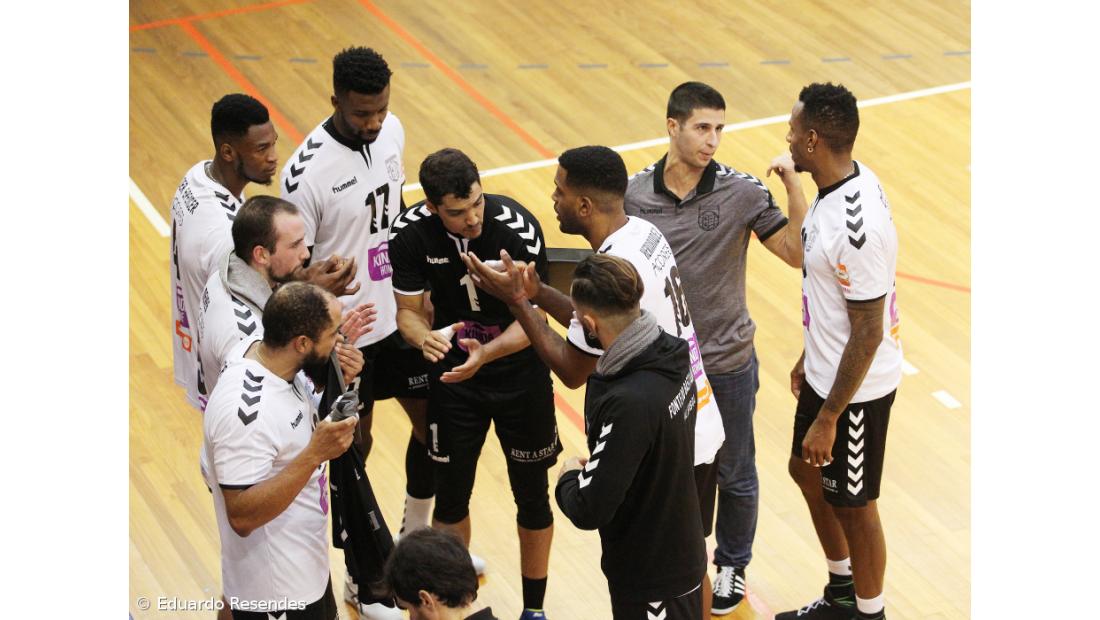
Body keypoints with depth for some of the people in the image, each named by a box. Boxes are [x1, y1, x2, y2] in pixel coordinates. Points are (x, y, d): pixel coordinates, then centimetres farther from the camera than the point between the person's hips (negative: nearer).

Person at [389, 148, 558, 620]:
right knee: (450, 496, 9)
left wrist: (485, 353, -40)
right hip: (452, 370, 2)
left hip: (519, 372, -1)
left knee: (531, 495, 11)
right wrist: (424, 337, -32)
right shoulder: (410, 233, -19)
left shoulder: (518, 228, -27)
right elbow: (409, 312, -8)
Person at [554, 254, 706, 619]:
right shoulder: (670, 354, -9)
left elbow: (589, 510, -27)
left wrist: (569, 477, -8)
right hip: (678, 553, 7)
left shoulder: (629, 403, -34)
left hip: (652, 579, -7)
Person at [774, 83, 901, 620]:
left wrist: (828, 419, -21)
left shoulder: (857, 225, -33)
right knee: (808, 472, 26)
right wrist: (809, 355, 21)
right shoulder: (840, 184, -3)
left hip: (855, 388, -10)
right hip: (825, 371, 10)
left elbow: (868, 333, -27)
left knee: (853, 504, 9)